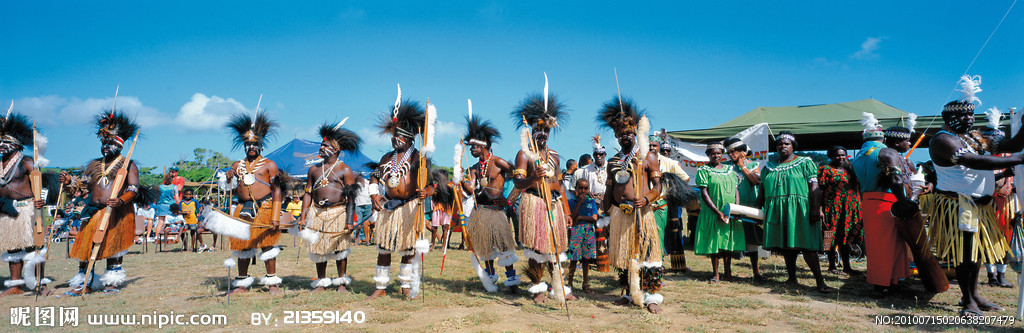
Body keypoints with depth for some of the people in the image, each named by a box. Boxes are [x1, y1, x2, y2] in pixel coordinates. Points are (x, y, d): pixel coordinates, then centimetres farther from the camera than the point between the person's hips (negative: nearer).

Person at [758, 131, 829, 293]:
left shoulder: (805, 163, 4)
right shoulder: (769, 166, 17)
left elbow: (814, 187, -4)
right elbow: (762, 190, 19)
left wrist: (815, 208, -14)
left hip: (799, 211, -4)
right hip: (776, 211, 5)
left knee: (806, 246, -9)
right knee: (785, 245, 7)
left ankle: (820, 281, -5)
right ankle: (792, 278, 16)